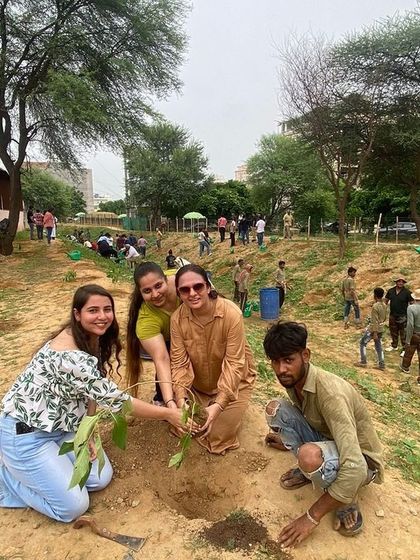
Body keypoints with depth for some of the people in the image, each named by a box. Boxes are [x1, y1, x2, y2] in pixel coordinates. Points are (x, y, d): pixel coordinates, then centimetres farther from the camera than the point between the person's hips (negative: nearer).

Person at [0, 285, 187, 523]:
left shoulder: (93, 339, -4)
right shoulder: (69, 355, -33)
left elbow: (92, 390, 6)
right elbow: (115, 398, -29)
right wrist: (168, 414, -22)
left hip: (60, 427, 9)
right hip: (25, 432, -8)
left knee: (101, 478, 2)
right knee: (73, 507, -8)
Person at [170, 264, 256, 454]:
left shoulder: (231, 314, -31)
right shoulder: (177, 318, -21)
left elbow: (234, 363, -28)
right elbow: (179, 361, -17)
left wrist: (219, 404, -35)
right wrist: (181, 398, -31)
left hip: (233, 382, -3)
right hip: (197, 383, 3)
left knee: (218, 437, -2)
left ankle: (234, 410, 28)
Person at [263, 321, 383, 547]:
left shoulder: (331, 392, -34)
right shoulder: (293, 379, -10)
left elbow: (355, 468, -39)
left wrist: (312, 516, -31)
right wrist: (288, 439, 27)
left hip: (362, 461, -7)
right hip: (326, 440, 7)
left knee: (309, 455, -39)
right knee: (275, 409, -11)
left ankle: (347, 499, -6)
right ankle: (310, 471, 5)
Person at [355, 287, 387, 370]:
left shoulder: (375, 306, -23)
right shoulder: (384, 305, 3)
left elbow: (375, 321, -22)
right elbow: (385, 318, 14)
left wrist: (375, 333, -20)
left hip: (373, 329, -8)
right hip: (380, 329, 8)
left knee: (362, 343, 8)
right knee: (378, 346, 15)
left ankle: (363, 362, 11)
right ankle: (381, 365, 19)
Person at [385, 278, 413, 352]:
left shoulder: (407, 292, -10)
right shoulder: (391, 291, 1)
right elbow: (386, 300, 12)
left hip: (403, 316, -4)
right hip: (392, 315, 5)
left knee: (403, 333, 2)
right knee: (393, 332, 18)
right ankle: (394, 346, 36)